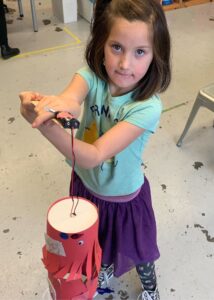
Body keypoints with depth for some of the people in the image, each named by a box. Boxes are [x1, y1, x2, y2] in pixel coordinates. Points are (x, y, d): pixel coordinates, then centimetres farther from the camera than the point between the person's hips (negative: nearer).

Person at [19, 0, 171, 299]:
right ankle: (107, 266, 67)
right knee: (97, 241, 31)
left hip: (123, 196, -3)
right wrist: (58, 101, -70)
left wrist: (44, 123, -55)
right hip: (86, 183, 4)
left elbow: (94, 156, -40)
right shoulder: (91, 76, -22)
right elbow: (71, 96, -45)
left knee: (135, 250, 24)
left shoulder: (147, 107, -33)